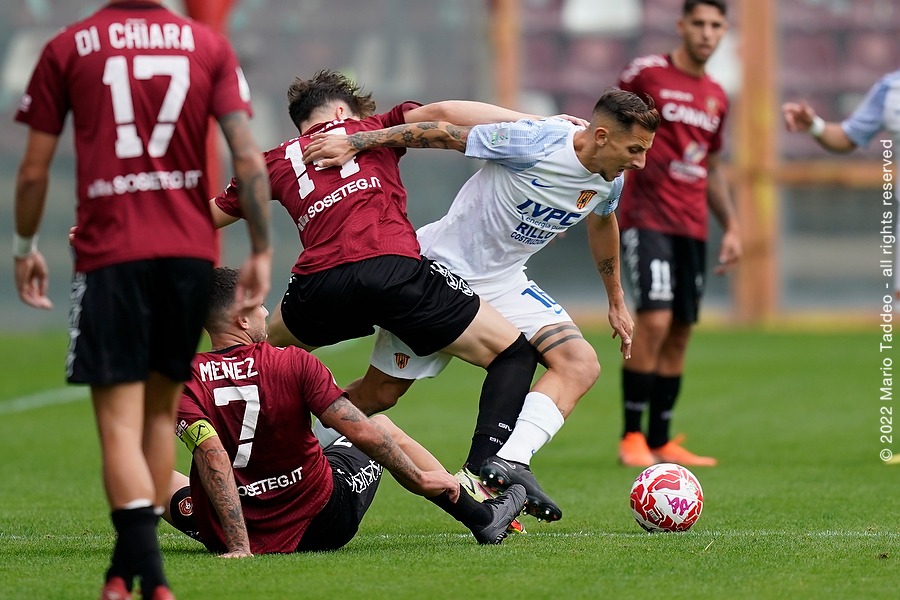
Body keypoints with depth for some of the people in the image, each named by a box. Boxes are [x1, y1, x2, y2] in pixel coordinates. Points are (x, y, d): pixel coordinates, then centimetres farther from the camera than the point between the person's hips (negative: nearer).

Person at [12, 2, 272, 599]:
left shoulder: (67, 49, 2)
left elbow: (34, 170, 4)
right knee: (161, 410, 17)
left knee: (120, 422, -5)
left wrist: (26, 247, 18)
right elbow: (248, 156, -2)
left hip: (108, 253, -3)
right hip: (192, 252, 3)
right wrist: (261, 252, 3)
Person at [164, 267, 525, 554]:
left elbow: (211, 457, -22)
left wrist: (237, 546, -25)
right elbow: (363, 432, -15)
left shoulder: (186, 381, -11)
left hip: (225, 537, 0)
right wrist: (418, 479, -1)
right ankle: (483, 519, 41)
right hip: (322, 525, 0)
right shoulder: (294, 364, -13)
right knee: (384, 427, 27)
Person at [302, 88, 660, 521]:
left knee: (581, 365, -19)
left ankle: (507, 464, -32)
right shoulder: (535, 142, -27)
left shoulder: (609, 182, -5)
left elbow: (602, 222, 20)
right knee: (380, 396, 2)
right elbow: (441, 134, -21)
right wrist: (354, 142, -24)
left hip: (505, 283, 6)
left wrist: (616, 301, 30)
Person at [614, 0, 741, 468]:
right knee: (655, 320, -18)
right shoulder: (645, 74, -3)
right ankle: (631, 438, -9)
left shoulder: (716, 98, 15)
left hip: (692, 228, 6)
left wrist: (731, 227, 16)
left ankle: (661, 442, 13)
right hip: (646, 216, -6)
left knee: (679, 336, 5)